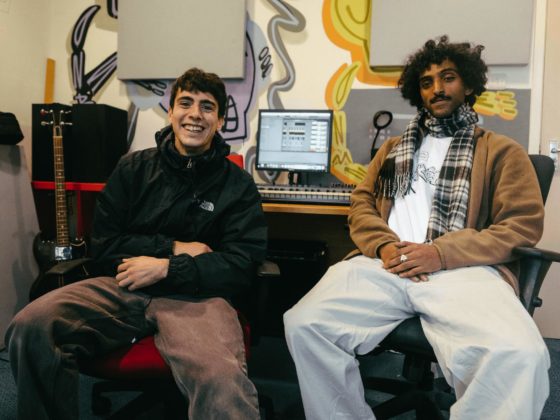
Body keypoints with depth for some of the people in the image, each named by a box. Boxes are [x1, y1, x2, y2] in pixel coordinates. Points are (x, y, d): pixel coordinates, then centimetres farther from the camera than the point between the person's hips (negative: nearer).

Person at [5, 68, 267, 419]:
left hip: (196, 294, -3)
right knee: (29, 328, -21)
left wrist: (166, 268, -10)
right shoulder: (134, 168, 12)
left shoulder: (238, 185, 6)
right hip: (123, 286, 4)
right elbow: (104, 245, 7)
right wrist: (174, 248, -5)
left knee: (223, 382, -37)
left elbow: (241, 265, -2)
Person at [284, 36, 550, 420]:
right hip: (385, 265, 3)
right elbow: (361, 203, 20)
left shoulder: (502, 151, 17)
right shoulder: (393, 148, 29)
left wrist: (442, 254, -10)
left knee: (518, 355, -35)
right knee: (304, 324, -22)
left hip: (464, 268, -2)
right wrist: (383, 245, -5)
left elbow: (524, 224, 5)